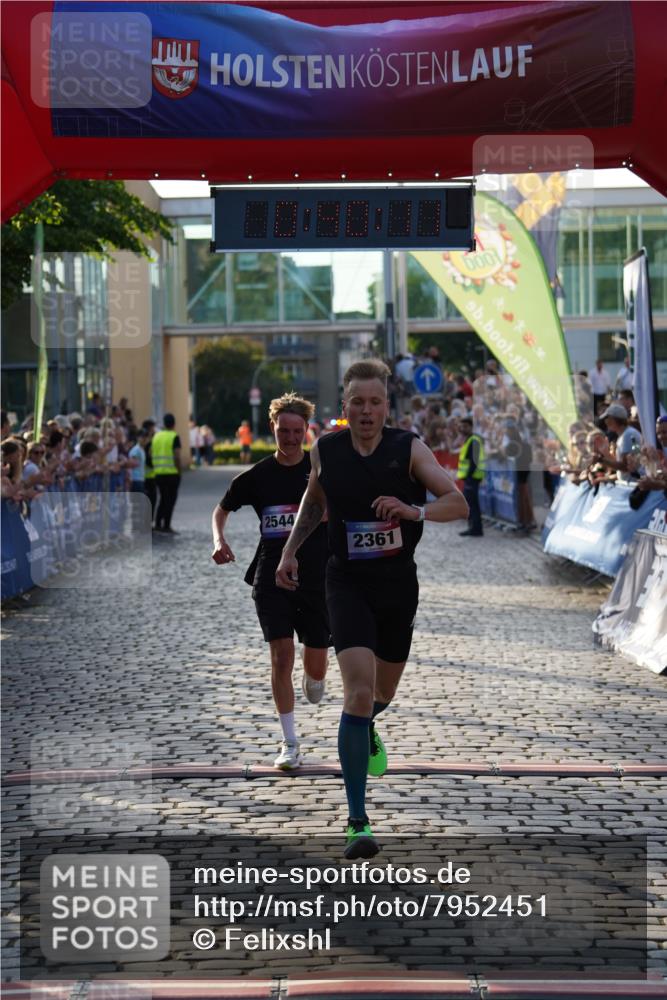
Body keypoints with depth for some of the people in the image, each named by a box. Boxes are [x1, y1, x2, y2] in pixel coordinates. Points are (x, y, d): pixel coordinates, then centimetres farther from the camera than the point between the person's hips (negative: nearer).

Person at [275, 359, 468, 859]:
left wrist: (415, 510, -31)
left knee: (383, 691, 19)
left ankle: (367, 735, 60)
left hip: (398, 582, 2)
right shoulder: (325, 450, -3)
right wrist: (290, 551, 12)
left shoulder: (409, 448, -8)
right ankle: (358, 823, -15)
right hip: (347, 582, -1)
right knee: (359, 689, -19)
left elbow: (458, 503, -14)